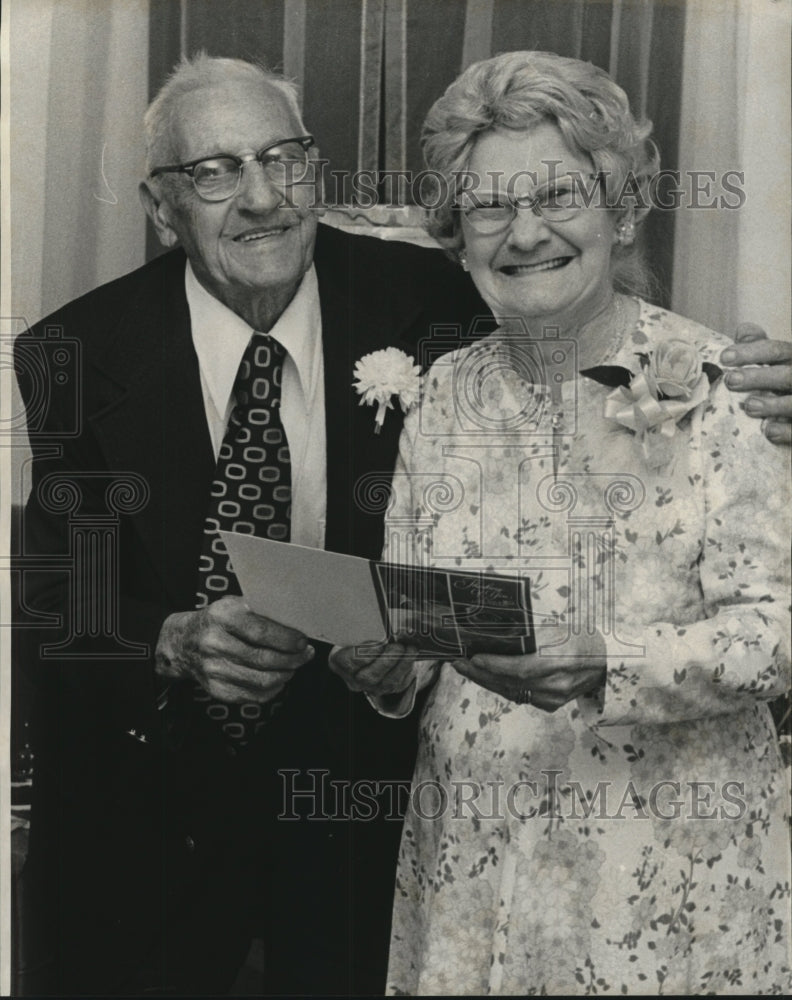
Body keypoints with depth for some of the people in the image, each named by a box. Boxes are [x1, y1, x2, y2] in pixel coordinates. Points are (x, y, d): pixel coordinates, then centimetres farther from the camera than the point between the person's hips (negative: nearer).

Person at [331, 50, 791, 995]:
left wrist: (608, 669, -27)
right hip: (476, 855, 4)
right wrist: (387, 665, -13)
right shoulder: (444, 393, 4)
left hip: (674, 867, -3)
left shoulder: (712, 380, -8)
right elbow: (411, 626, 8)